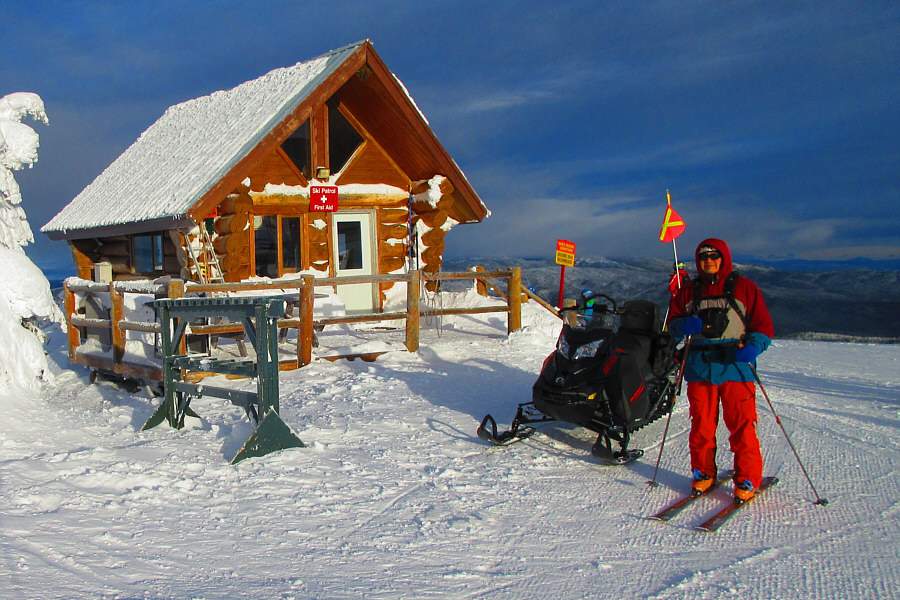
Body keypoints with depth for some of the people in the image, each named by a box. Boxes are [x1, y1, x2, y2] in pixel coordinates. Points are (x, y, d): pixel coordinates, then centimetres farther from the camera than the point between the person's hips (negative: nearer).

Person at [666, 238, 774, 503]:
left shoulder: (744, 288, 5)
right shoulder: (689, 291, 15)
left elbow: (763, 325, 4)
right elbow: (672, 322, 17)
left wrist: (753, 346, -15)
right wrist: (684, 325, -6)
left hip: (735, 365, -3)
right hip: (699, 366, 3)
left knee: (741, 424, -5)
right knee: (701, 423, 4)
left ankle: (747, 479, 5)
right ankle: (703, 473, 19)